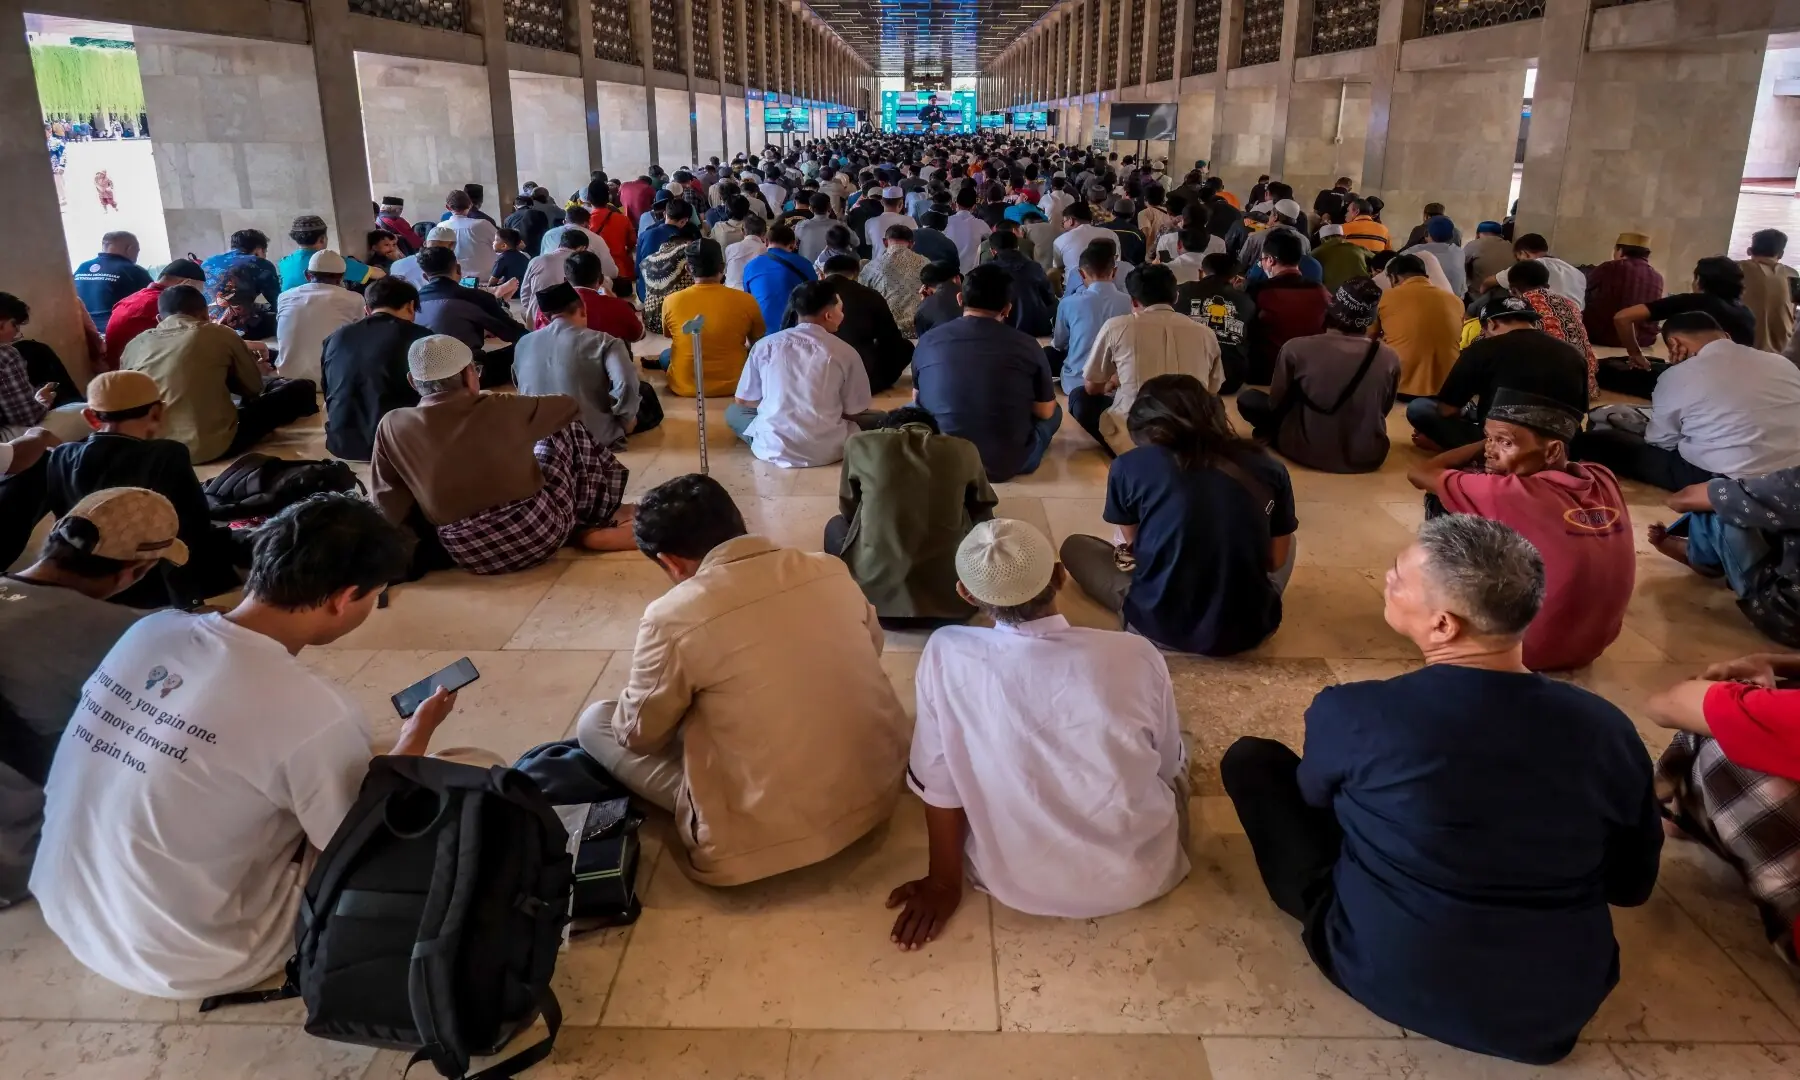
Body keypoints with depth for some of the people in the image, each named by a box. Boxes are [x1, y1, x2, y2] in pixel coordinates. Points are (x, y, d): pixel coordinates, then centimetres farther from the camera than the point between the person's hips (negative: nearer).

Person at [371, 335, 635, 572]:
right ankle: (600, 523, 33)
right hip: (537, 530, -3)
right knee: (566, 432, 20)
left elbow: (389, 510, -2)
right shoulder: (500, 410, -10)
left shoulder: (391, 427, -5)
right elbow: (569, 406, 8)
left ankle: (588, 522, 29)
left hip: (470, 556, 3)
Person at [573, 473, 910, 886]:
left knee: (594, 721, 10)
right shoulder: (829, 569, -2)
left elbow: (640, 733, -1)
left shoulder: (673, 617, -17)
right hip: (880, 788, 6)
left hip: (768, 834, -6)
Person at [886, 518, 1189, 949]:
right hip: (1142, 873, 1)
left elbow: (938, 780, -9)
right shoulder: (1136, 655, -19)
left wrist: (943, 882, 6)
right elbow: (1169, 766, -1)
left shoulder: (946, 655, -20)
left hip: (1016, 883, 0)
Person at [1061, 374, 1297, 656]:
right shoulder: (1269, 468, -2)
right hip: (1251, 629, 2)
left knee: (1074, 546, 21)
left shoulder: (1131, 466, -7)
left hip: (1159, 625, -2)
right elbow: (1276, 560, 8)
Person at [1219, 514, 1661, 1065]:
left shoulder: (1352, 713, -22)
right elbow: (1632, 886, 2)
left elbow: (1313, 795, 2)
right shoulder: (1607, 729, -13)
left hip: (1382, 974, -3)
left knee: (1252, 759, 7)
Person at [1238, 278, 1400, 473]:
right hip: (1368, 457, 4)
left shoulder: (1296, 348, -17)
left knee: (1248, 399, 14)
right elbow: (1383, 410, 6)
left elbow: (1275, 403, -3)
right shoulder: (1390, 358, -11)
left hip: (1308, 452, -4)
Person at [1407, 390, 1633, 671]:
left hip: (1525, 648, -6)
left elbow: (1419, 473, -13)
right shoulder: (1604, 480, -9)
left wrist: (1479, 448, -1)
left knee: (1441, 500, -4)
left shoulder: (1513, 495, -27)